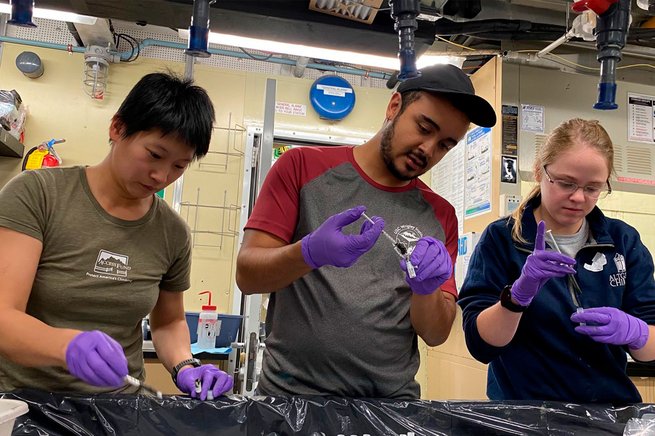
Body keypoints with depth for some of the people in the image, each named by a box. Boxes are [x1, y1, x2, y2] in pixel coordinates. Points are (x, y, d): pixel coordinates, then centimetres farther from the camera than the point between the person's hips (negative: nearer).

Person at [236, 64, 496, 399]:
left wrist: (426, 289, -17)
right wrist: (310, 252, -24)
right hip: (292, 393, -2)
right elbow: (247, 274, -6)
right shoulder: (302, 166, -2)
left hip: (391, 400, 3)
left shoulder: (440, 216, 4)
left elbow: (436, 333, 3)